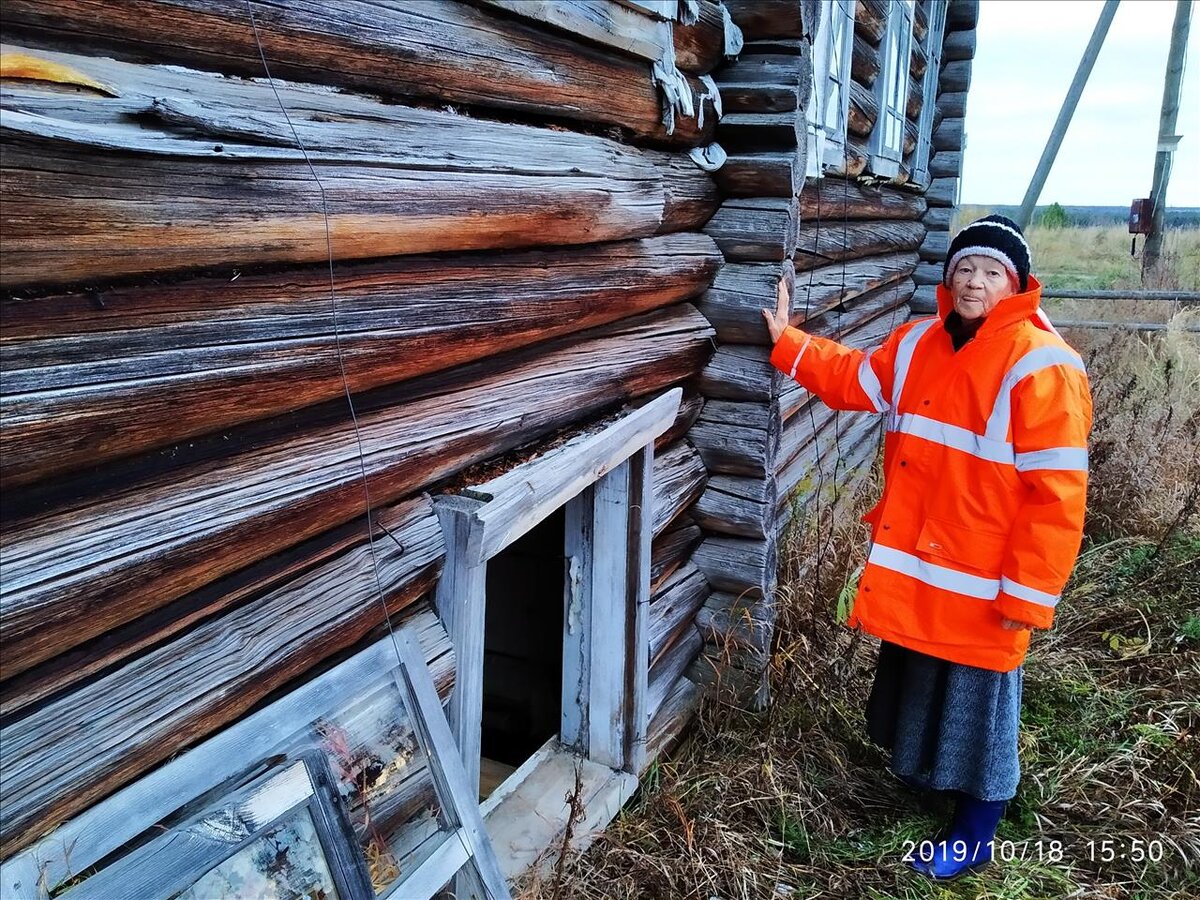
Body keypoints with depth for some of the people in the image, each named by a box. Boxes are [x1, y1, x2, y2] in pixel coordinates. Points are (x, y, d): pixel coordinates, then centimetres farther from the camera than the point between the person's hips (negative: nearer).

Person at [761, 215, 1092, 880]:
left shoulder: (1042, 366, -18)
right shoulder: (918, 343, 3)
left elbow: (1055, 493, -19)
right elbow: (854, 379, 20)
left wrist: (1029, 593, -18)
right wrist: (787, 343, 14)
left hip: (982, 580, -6)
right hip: (912, 565, 7)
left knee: (977, 700, 10)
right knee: (916, 680, 24)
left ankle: (974, 833, 30)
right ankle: (921, 768, 50)